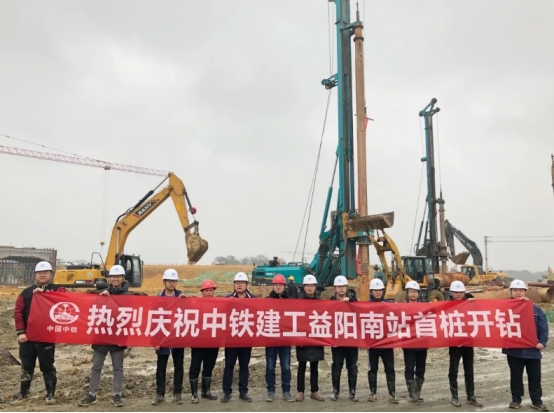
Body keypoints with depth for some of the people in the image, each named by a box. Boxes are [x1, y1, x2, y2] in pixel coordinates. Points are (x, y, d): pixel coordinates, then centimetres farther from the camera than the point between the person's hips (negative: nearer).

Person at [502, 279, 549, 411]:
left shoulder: (535, 309, 1)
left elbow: (543, 327, 0)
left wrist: (542, 342, -10)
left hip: (532, 350, 1)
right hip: (514, 350, 0)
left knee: (535, 376, 9)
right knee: (516, 376, 11)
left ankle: (537, 401, 21)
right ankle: (516, 399, 23)